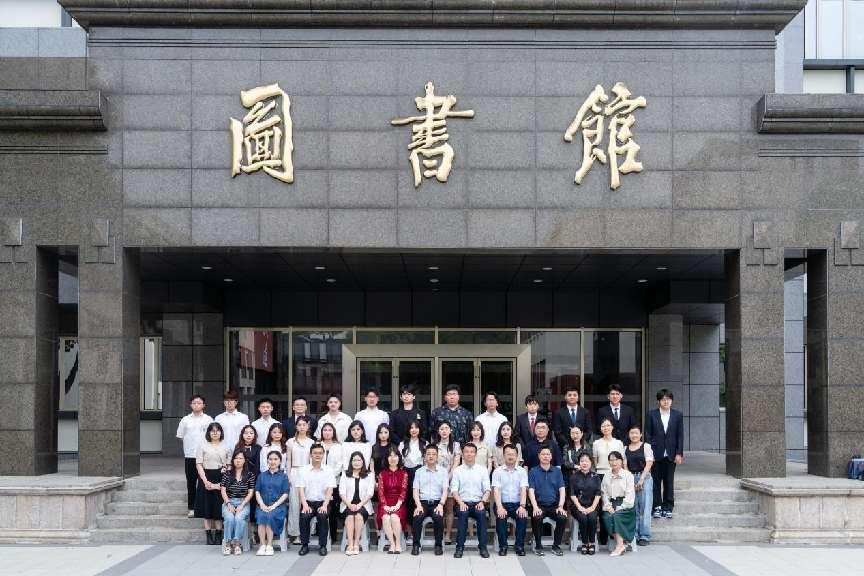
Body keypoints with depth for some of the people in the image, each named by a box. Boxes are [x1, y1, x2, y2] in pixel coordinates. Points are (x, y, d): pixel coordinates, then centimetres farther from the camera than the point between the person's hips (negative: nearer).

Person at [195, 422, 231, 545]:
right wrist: (205, 481, -11)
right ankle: (209, 535, 7)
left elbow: (229, 466, 6)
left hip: (221, 479, 1)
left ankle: (218, 535, 6)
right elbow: (199, 465, -1)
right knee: (207, 507, 1)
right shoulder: (202, 446, 5)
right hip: (206, 478, -1)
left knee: (219, 507, 0)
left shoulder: (226, 446, 10)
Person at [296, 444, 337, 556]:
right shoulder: (303, 471, 8)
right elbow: (301, 489, 0)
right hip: (308, 502, 1)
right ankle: (304, 545, -14)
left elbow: (330, 490, -1)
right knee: (304, 516, -30)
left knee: (322, 516, -31)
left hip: (323, 502, 0)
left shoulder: (328, 471, 8)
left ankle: (323, 546, -19)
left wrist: (324, 505, -16)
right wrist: (305, 505, -15)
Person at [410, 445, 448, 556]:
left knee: (438, 517, -32)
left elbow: (445, 490, 2)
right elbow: (415, 490, 6)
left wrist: (441, 504, -15)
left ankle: (439, 545, -17)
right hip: (423, 502, 1)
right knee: (417, 517, -30)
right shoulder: (419, 472, 14)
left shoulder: (443, 471, 11)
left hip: (437, 502, -1)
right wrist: (418, 505, -11)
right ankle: (416, 545, -17)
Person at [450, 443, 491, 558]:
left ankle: (483, 547, -25)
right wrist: (461, 502, -13)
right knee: (462, 513, -33)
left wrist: (482, 502, -10)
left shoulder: (482, 469, 12)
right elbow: (454, 490, 3)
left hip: (478, 503, 1)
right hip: (463, 503, 0)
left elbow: (487, 489, 7)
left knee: (481, 513, -32)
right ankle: (460, 547, -27)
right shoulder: (457, 470, 10)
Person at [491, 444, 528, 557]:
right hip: (502, 504, -1)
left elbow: (523, 489, -3)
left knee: (523, 517, -29)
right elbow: (496, 490, -6)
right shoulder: (498, 471, 5)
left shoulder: (522, 471, 9)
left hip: (517, 504, 1)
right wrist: (499, 507, -22)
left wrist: (522, 506, -20)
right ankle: (503, 546, -17)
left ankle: (519, 546, -16)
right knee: (500, 517, -31)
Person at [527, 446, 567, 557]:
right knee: (536, 518, -33)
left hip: (554, 505, 2)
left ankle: (556, 545, -7)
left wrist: (560, 506, -11)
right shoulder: (533, 472, 6)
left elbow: (562, 490, 5)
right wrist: (535, 507, -19)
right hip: (539, 505, -2)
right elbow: (531, 491, -3)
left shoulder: (557, 471, 11)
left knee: (563, 517, -28)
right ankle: (538, 545, -12)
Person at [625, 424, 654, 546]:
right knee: (633, 508, 2)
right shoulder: (626, 449, 14)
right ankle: (634, 535, 7)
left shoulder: (646, 446, 2)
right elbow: (625, 466, 12)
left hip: (644, 477, -4)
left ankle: (644, 536, -3)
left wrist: (641, 479, -12)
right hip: (630, 479, 4)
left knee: (644, 508, -6)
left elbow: (649, 464, -4)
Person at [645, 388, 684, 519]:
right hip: (656, 454, -1)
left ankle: (668, 508, 11)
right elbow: (647, 435, 1)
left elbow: (680, 435, 5)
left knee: (669, 482, 5)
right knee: (656, 482, 2)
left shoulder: (678, 415, 5)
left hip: (671, 455, 1)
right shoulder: (652, 415, 2)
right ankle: (656, 507, 9)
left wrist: (679, 453, -2)